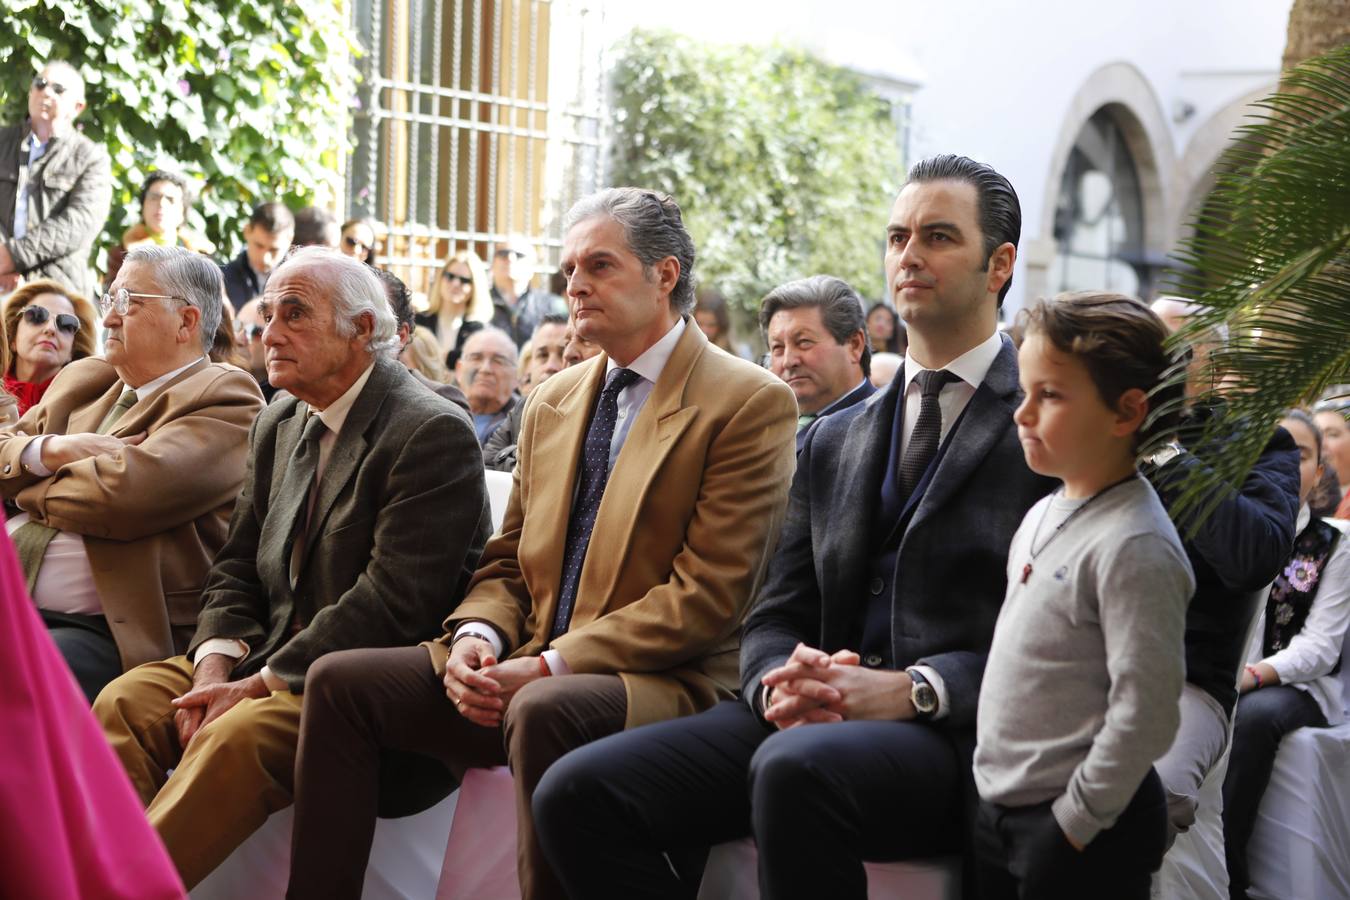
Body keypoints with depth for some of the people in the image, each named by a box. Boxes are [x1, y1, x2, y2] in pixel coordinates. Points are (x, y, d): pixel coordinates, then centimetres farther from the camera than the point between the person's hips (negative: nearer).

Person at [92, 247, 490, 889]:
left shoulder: (432, 433, -14)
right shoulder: (277, 426, 15)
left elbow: (394, 601, -21)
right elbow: (236, 568, 14)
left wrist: (260, 683, -19)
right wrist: (215, 665, -7)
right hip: (274, 660, 8)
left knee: (238, 735, -32)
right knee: (128, 699, -13)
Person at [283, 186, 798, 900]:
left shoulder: (750, 403, -5)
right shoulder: (552, 402, 18)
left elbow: (708, 595, -13)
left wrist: (550, 666, -17)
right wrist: (475, 637, -4)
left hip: (661, 683, -7)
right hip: (528, 671, 7)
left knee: (544, 711, -37)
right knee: (341, 681, -8)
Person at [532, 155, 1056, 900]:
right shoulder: (833, 442, 22)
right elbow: (776, 617, 17)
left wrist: (912, 691, -20)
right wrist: (781, 685, -7)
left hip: (962, 736, -6)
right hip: (817, 718, 6)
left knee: (794, 768, -38)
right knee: (576, 790, -14)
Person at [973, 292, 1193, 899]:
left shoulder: (1136, 547, -19)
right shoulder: (1042, 517, 8)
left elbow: (1146, 712, -22)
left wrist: (1076, 820, -17)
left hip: (1084, 829, -8)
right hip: (1003, 806, 8)